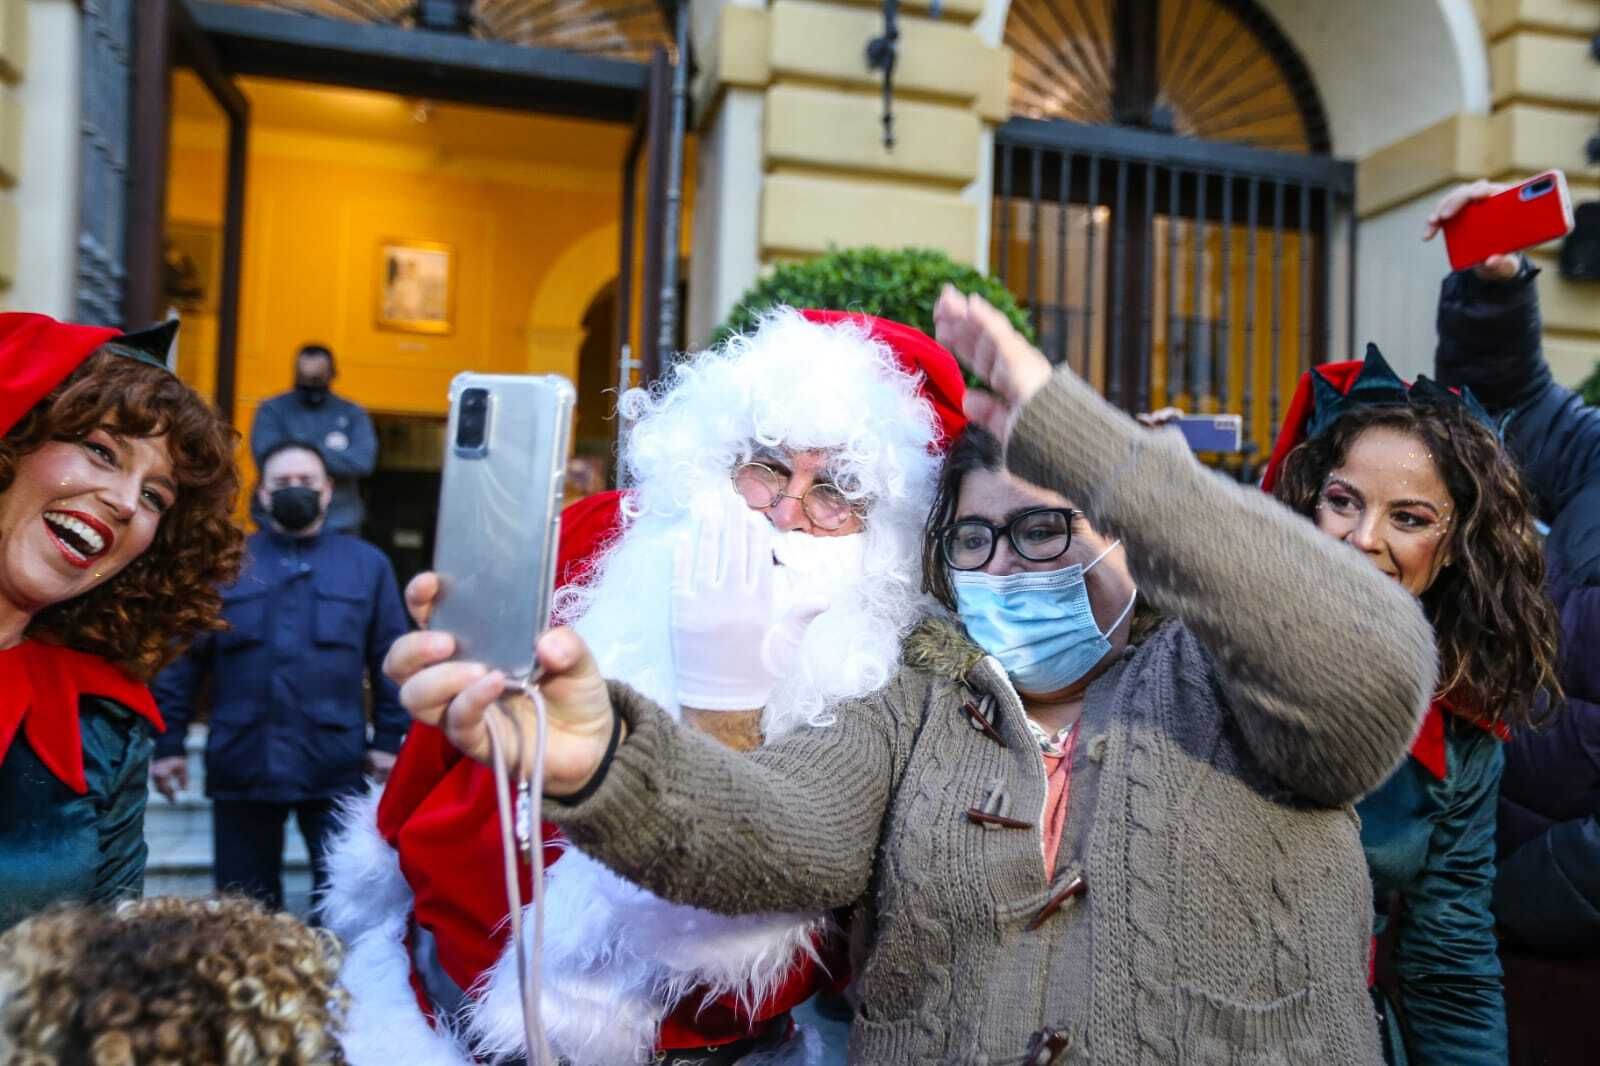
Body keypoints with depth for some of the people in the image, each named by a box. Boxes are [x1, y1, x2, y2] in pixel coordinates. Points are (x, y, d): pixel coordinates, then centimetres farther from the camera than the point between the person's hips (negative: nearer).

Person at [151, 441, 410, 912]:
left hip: (334, 767, -1)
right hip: (243, 764, 1)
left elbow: (391, 658, 3)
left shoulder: (367, 563, 4)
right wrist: (168, 743, 1)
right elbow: (184, 658, 4)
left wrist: (389, 739, -1)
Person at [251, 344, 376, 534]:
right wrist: (332, 453, -10)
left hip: (339, 527, 2)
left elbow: (363, 460, -8)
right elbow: (268, 458, -13)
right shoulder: (272, 410, 2)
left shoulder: (352, 414, 7)